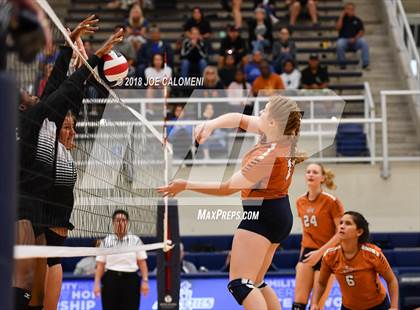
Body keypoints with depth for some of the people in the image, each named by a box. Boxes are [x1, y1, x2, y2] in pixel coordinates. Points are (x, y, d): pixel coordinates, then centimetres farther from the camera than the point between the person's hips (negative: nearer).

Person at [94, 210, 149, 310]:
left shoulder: (136, 240, 7)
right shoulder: (106, 242, 7)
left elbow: (142, 263, 3)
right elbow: (100, 265, 5)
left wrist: (145, 280, -7)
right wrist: (97, 283, -2)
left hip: (131, 280, 0)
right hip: (111, 280, 0)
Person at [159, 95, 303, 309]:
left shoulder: (267, 157, -25)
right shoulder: (283, 137, -2)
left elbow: (226, 188, -17)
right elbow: (240, 119, 8)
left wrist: (186, 185, -9)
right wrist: (211, 124, -10)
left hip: (262, 214, -10)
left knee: (239, 283, -14)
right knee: (255, 283, 17)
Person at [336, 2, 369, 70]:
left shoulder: (357, 20, 12)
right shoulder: (342, 19, 10)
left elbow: (361, 31, 2)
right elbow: (338, 28, -7)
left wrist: (355, 38, -15)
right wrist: (341, 17, -7)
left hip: (355, 41, 1)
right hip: (344, 39, -1)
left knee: (364, 42, -30)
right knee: (339, 44, -36)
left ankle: (365, 64, -25)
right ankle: (342, 64, -15)